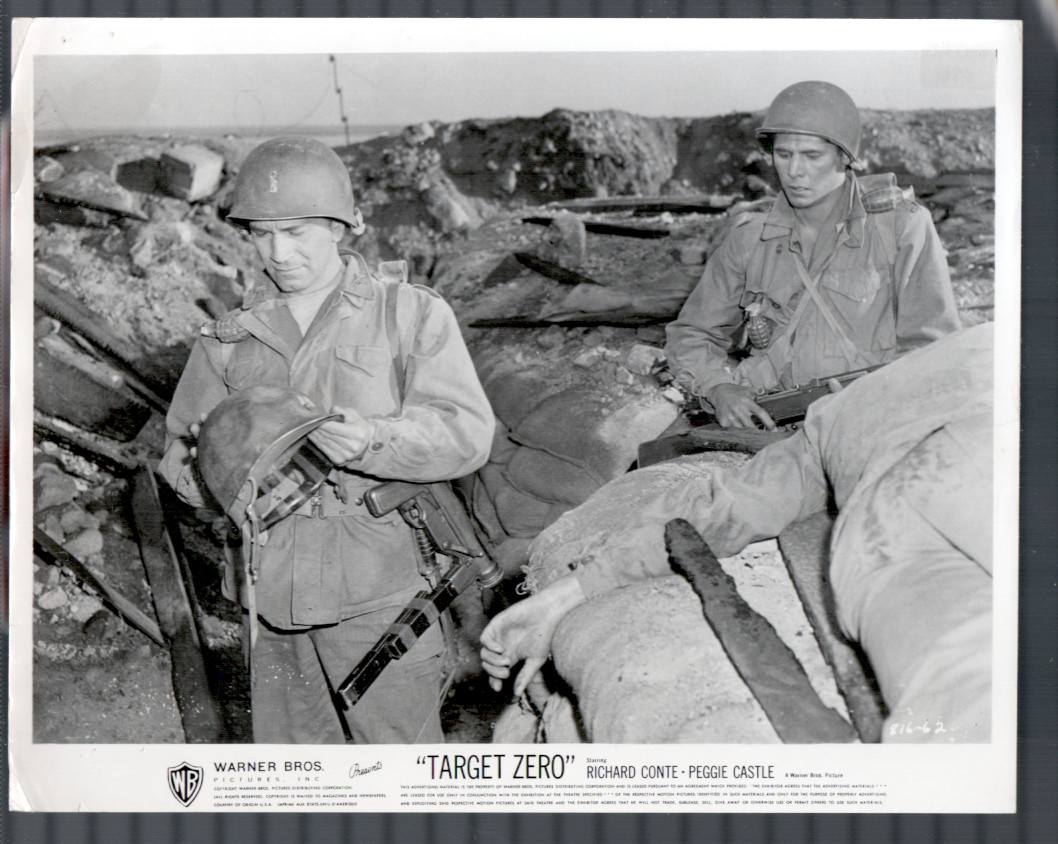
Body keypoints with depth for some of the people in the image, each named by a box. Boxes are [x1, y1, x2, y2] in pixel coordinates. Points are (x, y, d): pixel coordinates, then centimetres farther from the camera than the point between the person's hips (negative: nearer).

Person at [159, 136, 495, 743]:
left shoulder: (411, 314, 1)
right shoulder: (232, 338, 12)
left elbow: (468, 432, -8)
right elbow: (182, 447, 16)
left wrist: (370, 440, -26)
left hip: (380, 591, -4)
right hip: (274, 595, 4)